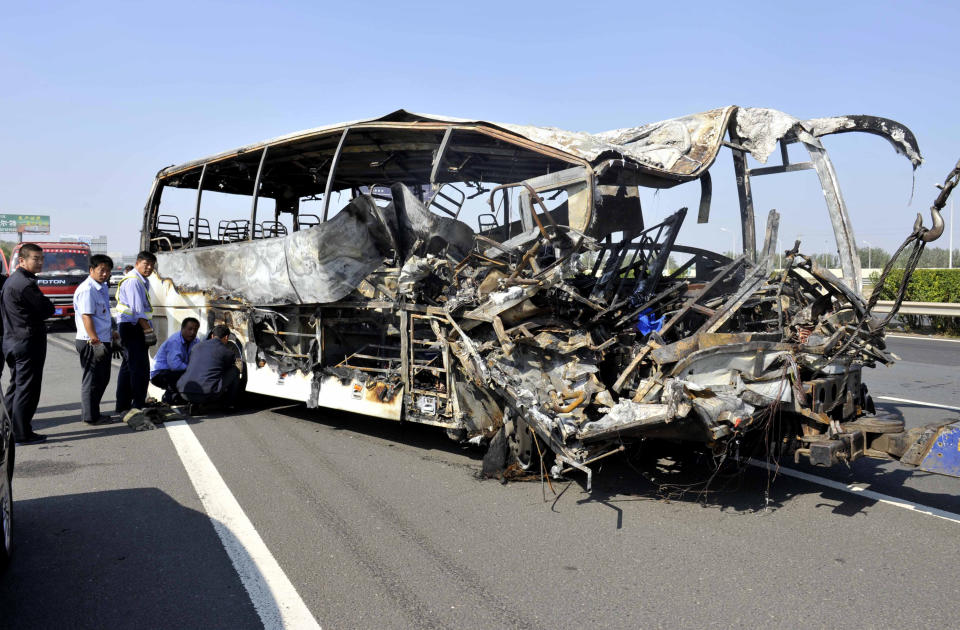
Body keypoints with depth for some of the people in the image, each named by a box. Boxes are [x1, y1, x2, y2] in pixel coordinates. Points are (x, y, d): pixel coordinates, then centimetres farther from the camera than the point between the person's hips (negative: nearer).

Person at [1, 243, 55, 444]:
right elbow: (47, 310, -16)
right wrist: (49, 305, 6)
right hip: (29, 342, -10)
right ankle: (22, 434, 3)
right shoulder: (26, 284, -18)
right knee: (27, 388, -3)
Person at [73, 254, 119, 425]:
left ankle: (92, 413, 27)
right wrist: (96, 342, -25)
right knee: (92, 379, -1)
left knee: (102, 378, 16)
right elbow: (86, 317, -21)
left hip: (103, 341, 10)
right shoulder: (86, 290, -16)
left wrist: (112, 332, 27)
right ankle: (90, 416, 8)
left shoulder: (103, 288, 14)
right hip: (91, 342, -10)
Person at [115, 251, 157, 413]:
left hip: (131, 327, 11)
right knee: (140, 367, -11)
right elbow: (137, 309, -20)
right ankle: (139, 406, -8)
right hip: (131, 327, -11)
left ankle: (123, 406, 23)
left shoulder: (142, 281, 18)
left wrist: (149, 327, 14)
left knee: (128, 366, 15)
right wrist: (148, 330, -20)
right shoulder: (132, 281, -14)